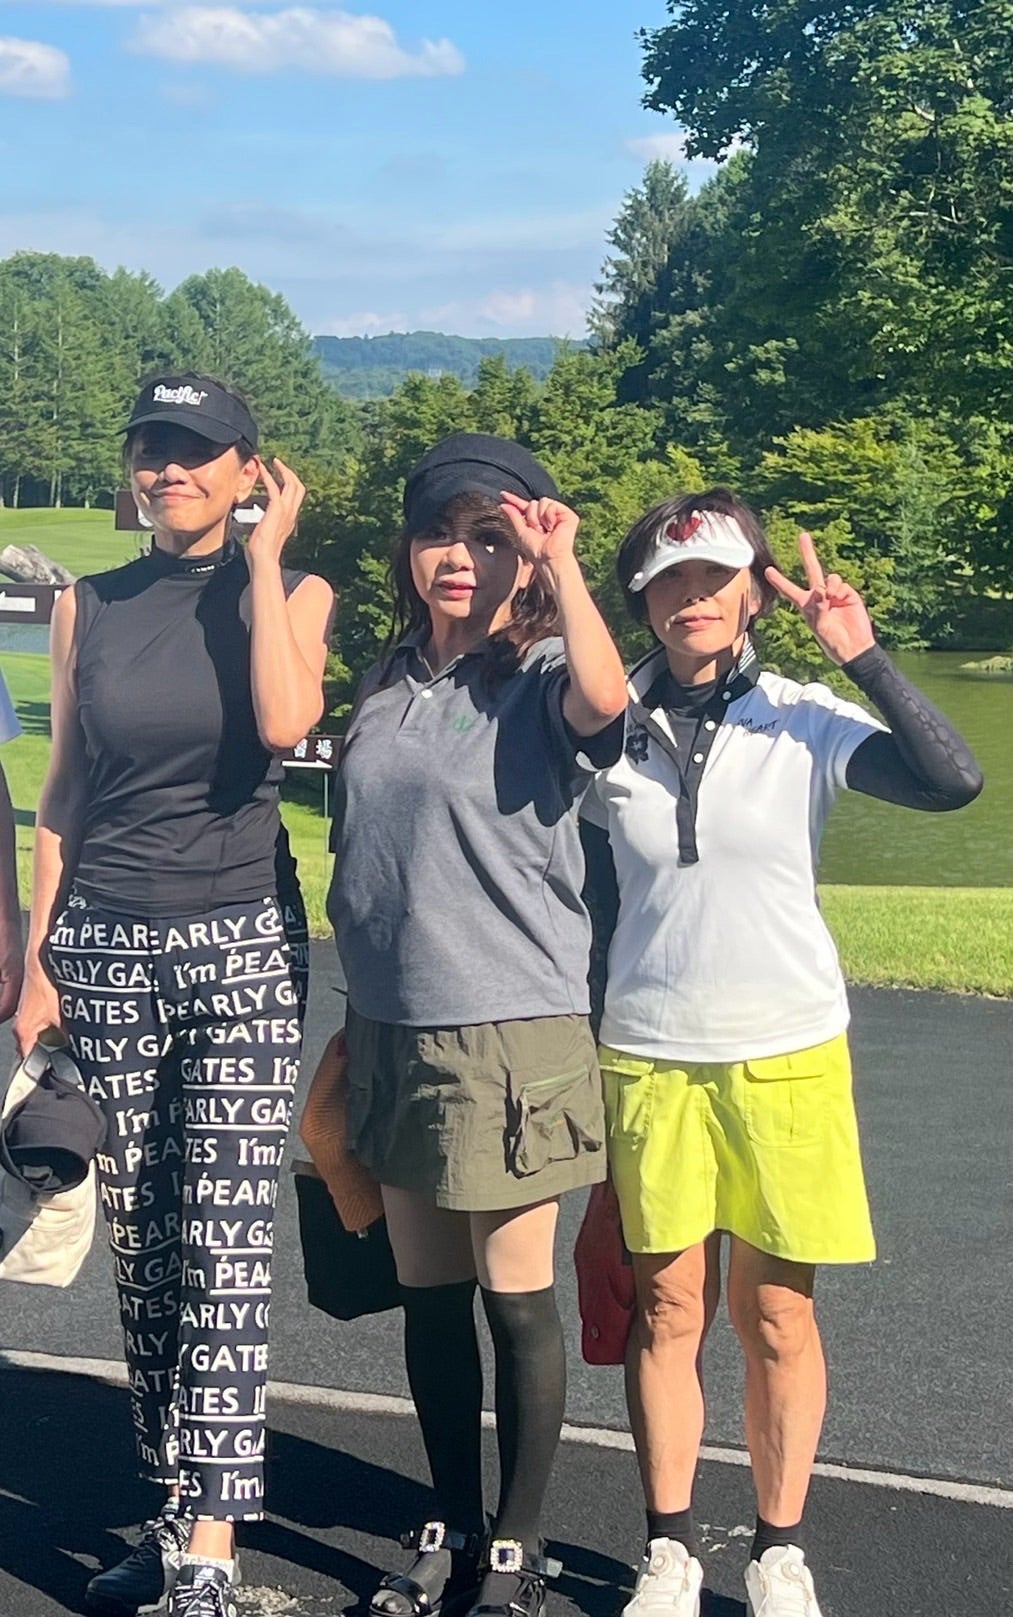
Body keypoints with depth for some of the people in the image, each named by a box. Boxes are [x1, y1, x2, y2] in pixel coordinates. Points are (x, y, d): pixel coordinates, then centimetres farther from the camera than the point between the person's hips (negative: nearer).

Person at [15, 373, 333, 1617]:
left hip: (238, 950, -3)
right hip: (101, 952, 3)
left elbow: (284, 723, -19)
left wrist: (262, 558, -11)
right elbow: (62, 793, 9)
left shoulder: (293, 592, 2)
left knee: (223, 1251, -6)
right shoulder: (88, 608, 8)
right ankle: (180, 1508, 20)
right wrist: (34, 959, 5)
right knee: (139, 1246, 7)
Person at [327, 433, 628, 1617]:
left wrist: (561, 561, -20)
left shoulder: (541, 678, -8)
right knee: (427, 1295, 14)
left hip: (509, 1031, -6)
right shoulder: (386, 682, 10)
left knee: (516, 1299, 4)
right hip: (392, 1026, 6)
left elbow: (604, 698, -34)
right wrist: (357, 1013, 17)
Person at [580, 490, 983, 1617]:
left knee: (777, 1314, 5)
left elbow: (953, 782, -19)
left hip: (785, 1053, -1)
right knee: (667, 1310, 6)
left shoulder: (805, 720, -3)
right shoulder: (612, 732, 3)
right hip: (648, 1056, 1)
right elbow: (592, 906, 11)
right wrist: (578, 1055, 11)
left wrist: (862, 656, -22)